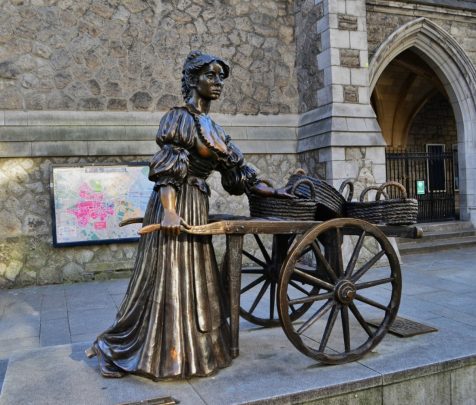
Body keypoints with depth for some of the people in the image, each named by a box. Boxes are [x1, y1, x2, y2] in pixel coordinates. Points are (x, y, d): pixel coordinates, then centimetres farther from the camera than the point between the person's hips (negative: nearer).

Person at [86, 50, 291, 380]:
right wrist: (169, 211, -29)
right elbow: (166, 168, -17)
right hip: (177, 206, -8)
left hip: (197, 208, 9)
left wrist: (272, 191, 17)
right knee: (169, 278, -2)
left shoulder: (212, 127, 17)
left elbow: (237, 172, 18)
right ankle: (164, 354, 11)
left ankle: (188, 348, 26)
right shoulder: (180, 118, -7)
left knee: (193, 277, 13)